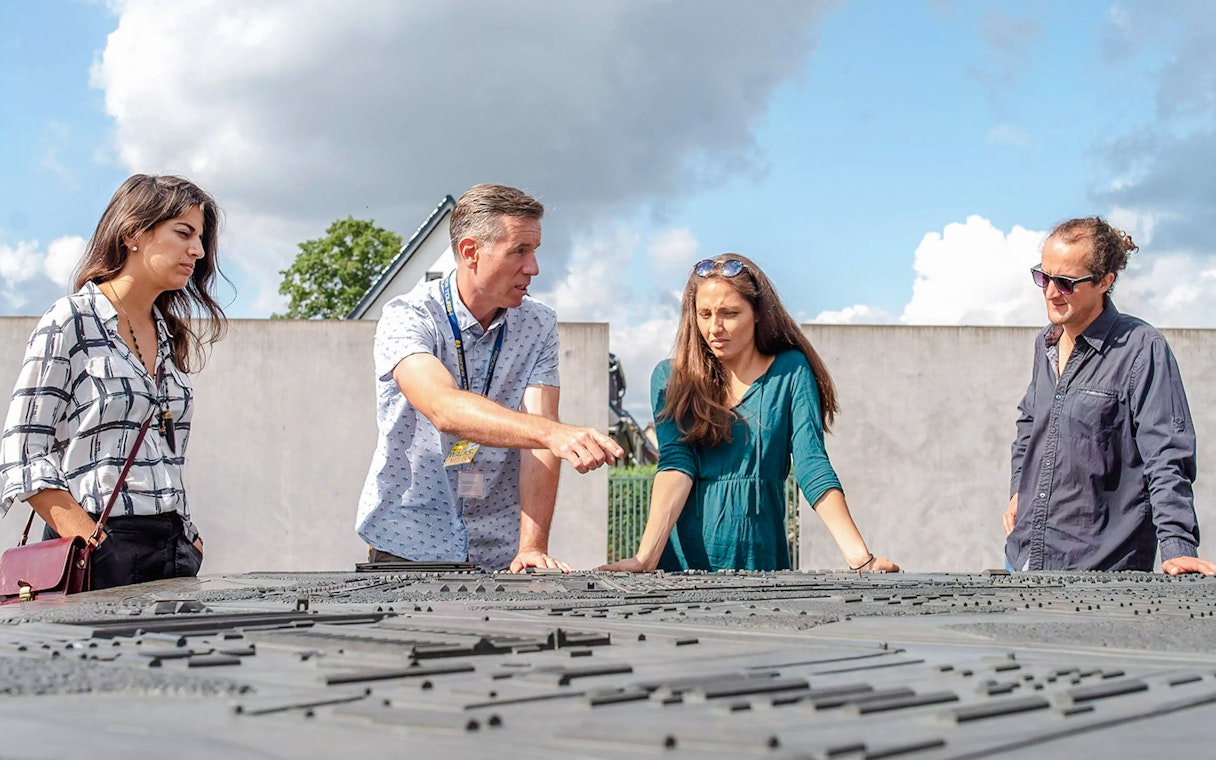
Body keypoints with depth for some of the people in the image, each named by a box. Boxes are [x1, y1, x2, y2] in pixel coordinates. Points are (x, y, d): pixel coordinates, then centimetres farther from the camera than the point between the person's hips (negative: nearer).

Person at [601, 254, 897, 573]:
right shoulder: (669, 378, 3)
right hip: (681, 560, 1)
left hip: (760, 559, 0)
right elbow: (676, 463, -9)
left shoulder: (790, 371, 2)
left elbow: (812, 466, -6)